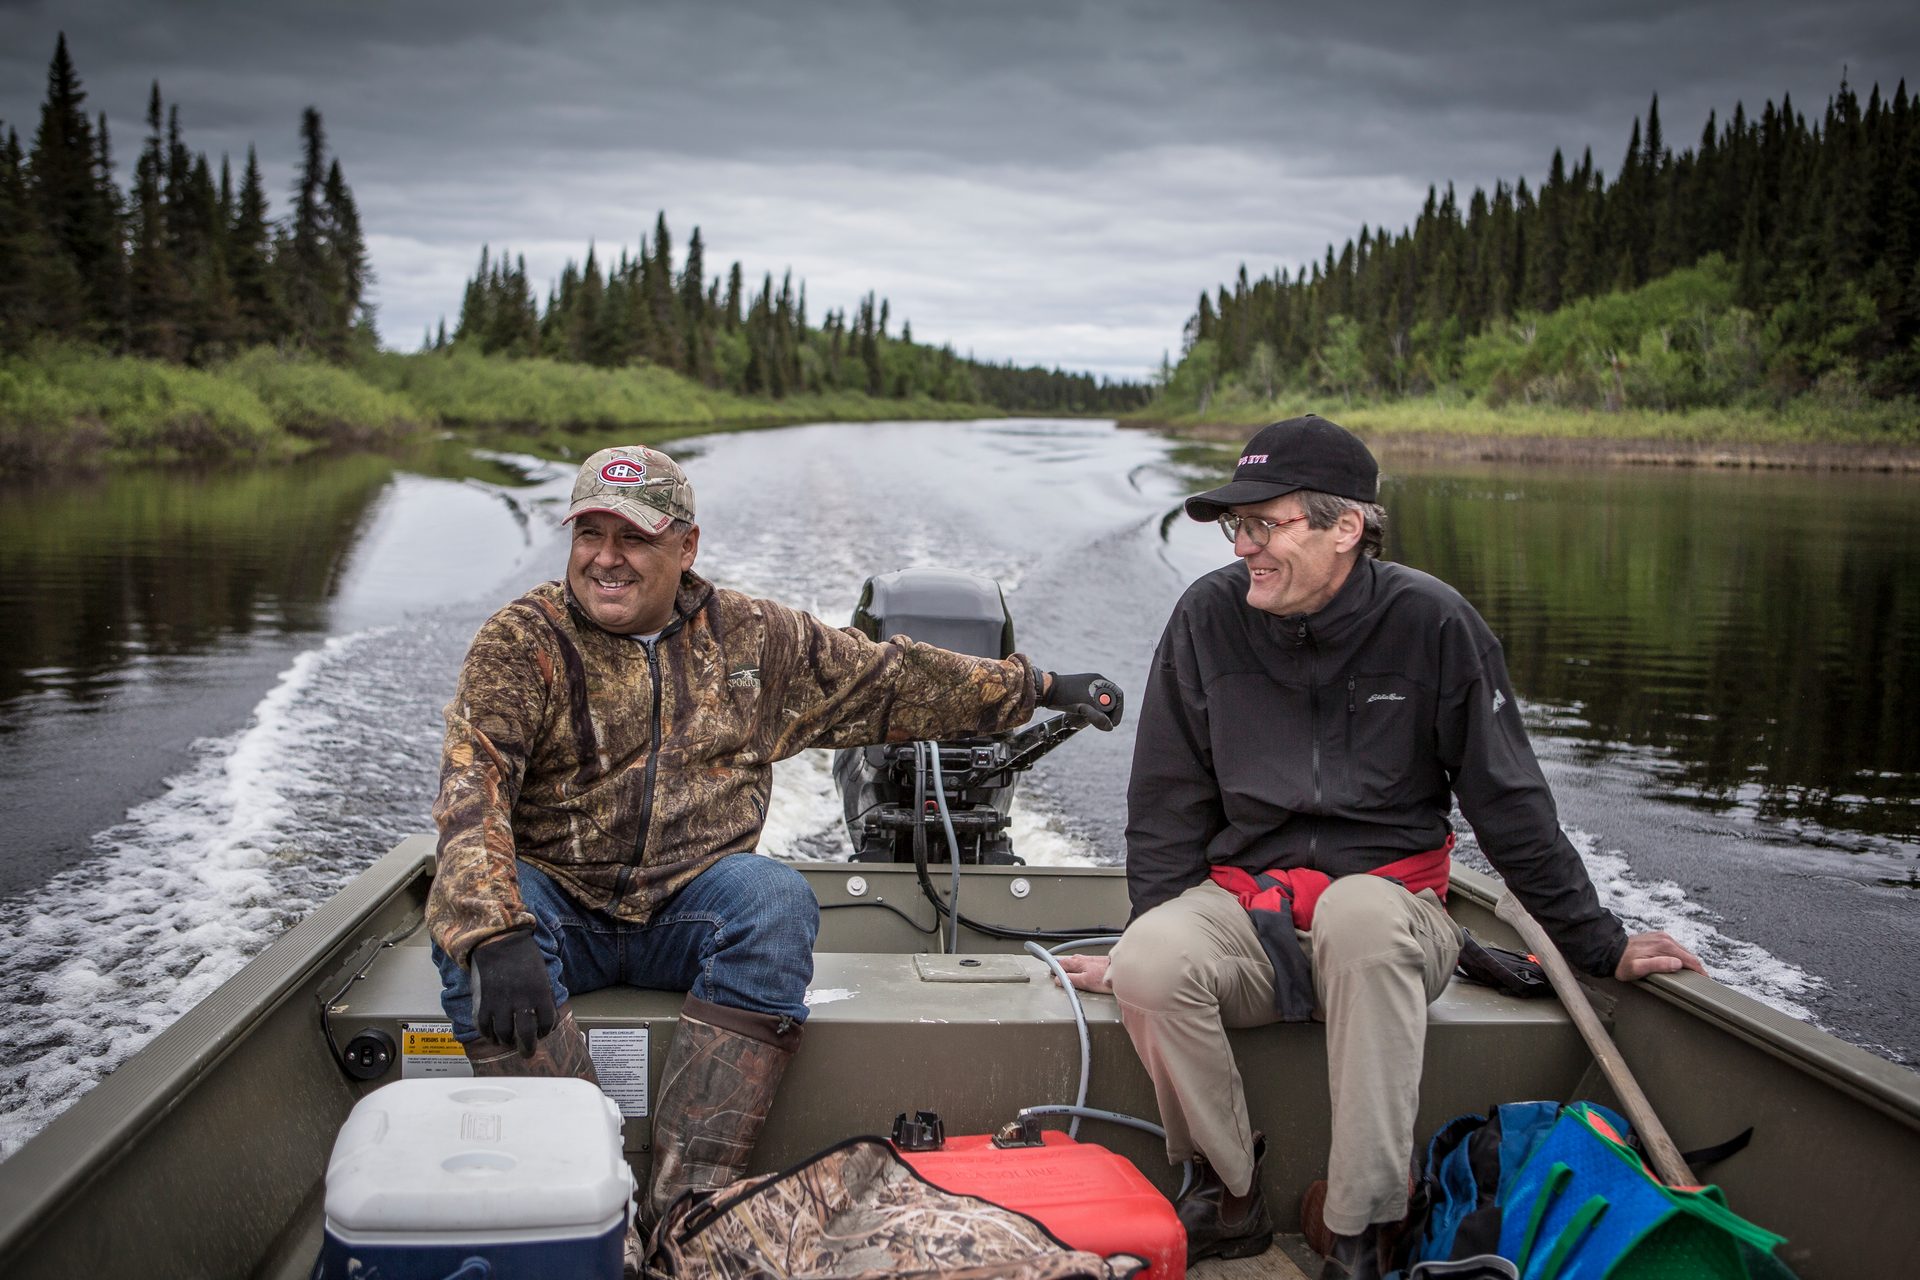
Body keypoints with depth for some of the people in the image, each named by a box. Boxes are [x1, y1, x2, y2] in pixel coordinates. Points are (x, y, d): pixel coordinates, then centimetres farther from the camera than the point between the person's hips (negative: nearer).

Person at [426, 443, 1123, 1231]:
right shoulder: (521, 644, -6)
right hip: (560, 905, -2)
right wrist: (496, 933, -38)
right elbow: (472, 789, -20)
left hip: (689, 908, 2)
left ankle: (683, 1205, -32)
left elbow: (889, 679, 18)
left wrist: (1037, 688, 20)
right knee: (471, 920, -33)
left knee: (778, 901, -30)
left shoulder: (753, 637, 7)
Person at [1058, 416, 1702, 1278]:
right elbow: (1168, 803, 7)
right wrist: (1147, 932, 0)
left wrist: (1602, 946, 3)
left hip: (1390, 908, -2)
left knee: (1355, 909, -38)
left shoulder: (1431, 623, -6)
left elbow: (1510, 803, 1)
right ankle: (1231, 1196, -4)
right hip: (1244, 908, 2)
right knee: (1152, 965, -30)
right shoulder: (1209, 616, -2)